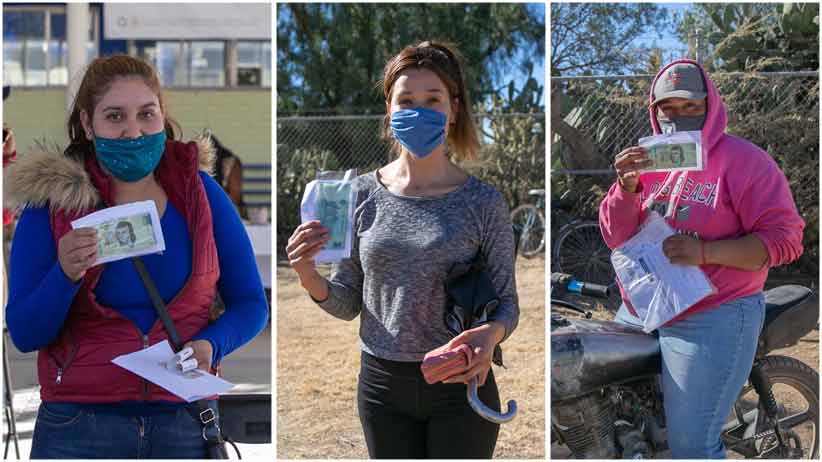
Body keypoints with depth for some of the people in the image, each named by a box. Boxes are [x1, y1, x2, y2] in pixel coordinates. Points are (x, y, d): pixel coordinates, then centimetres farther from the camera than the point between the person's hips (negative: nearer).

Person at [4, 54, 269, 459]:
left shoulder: (200, 192, 1)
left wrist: (210, 345, -14)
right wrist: (66, 274, -21)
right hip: (78, 424, -1)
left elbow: (250, 304, 5)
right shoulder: (50, 202, -2)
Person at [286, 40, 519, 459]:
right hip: (382, 383, 2)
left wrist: (491, 333, -25)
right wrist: (309, 278, -17)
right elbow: (348, 302, 4)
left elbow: (507, 303, -3)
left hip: (459, 384, -2)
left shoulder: (482, 202, -8)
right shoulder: (363, 194, -2)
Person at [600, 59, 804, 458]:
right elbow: (616, 238, 4)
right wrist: (626, 187, -16)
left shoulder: (744, 160, -8)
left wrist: (705, 253, -25)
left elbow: (784, 239, -14)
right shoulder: (647, 161, 9)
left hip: (712, 320, -6)